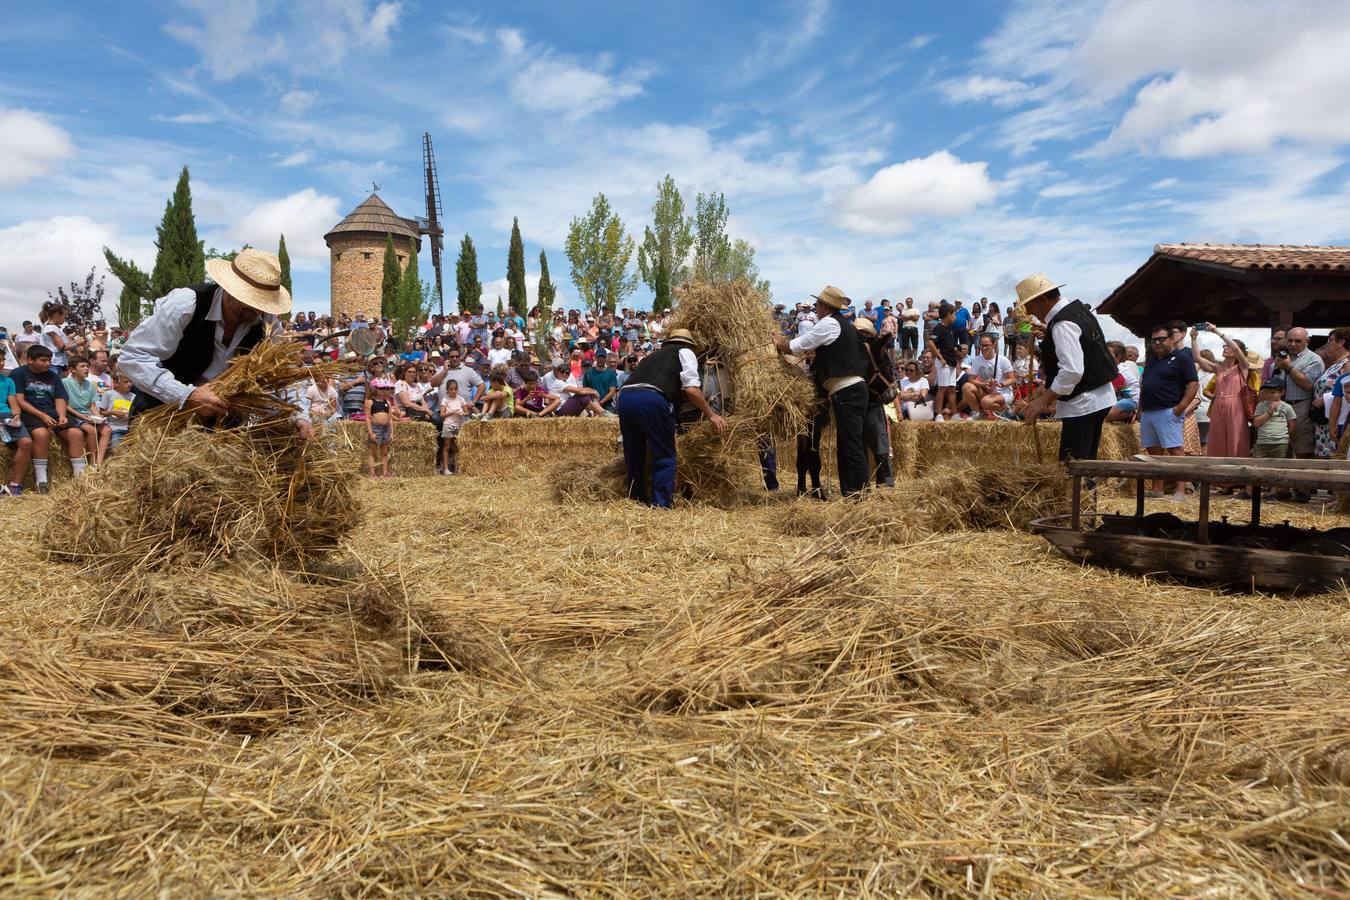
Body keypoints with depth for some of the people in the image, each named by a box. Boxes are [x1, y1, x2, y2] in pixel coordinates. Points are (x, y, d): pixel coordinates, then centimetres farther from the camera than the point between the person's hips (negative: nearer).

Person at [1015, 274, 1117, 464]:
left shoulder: (1062, 324, -20)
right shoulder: (1078, 308, 11)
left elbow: (1072, 371, -28)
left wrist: (1044, 400, -20)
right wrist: (1047, 387, 19)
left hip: (1082, 405, -10)